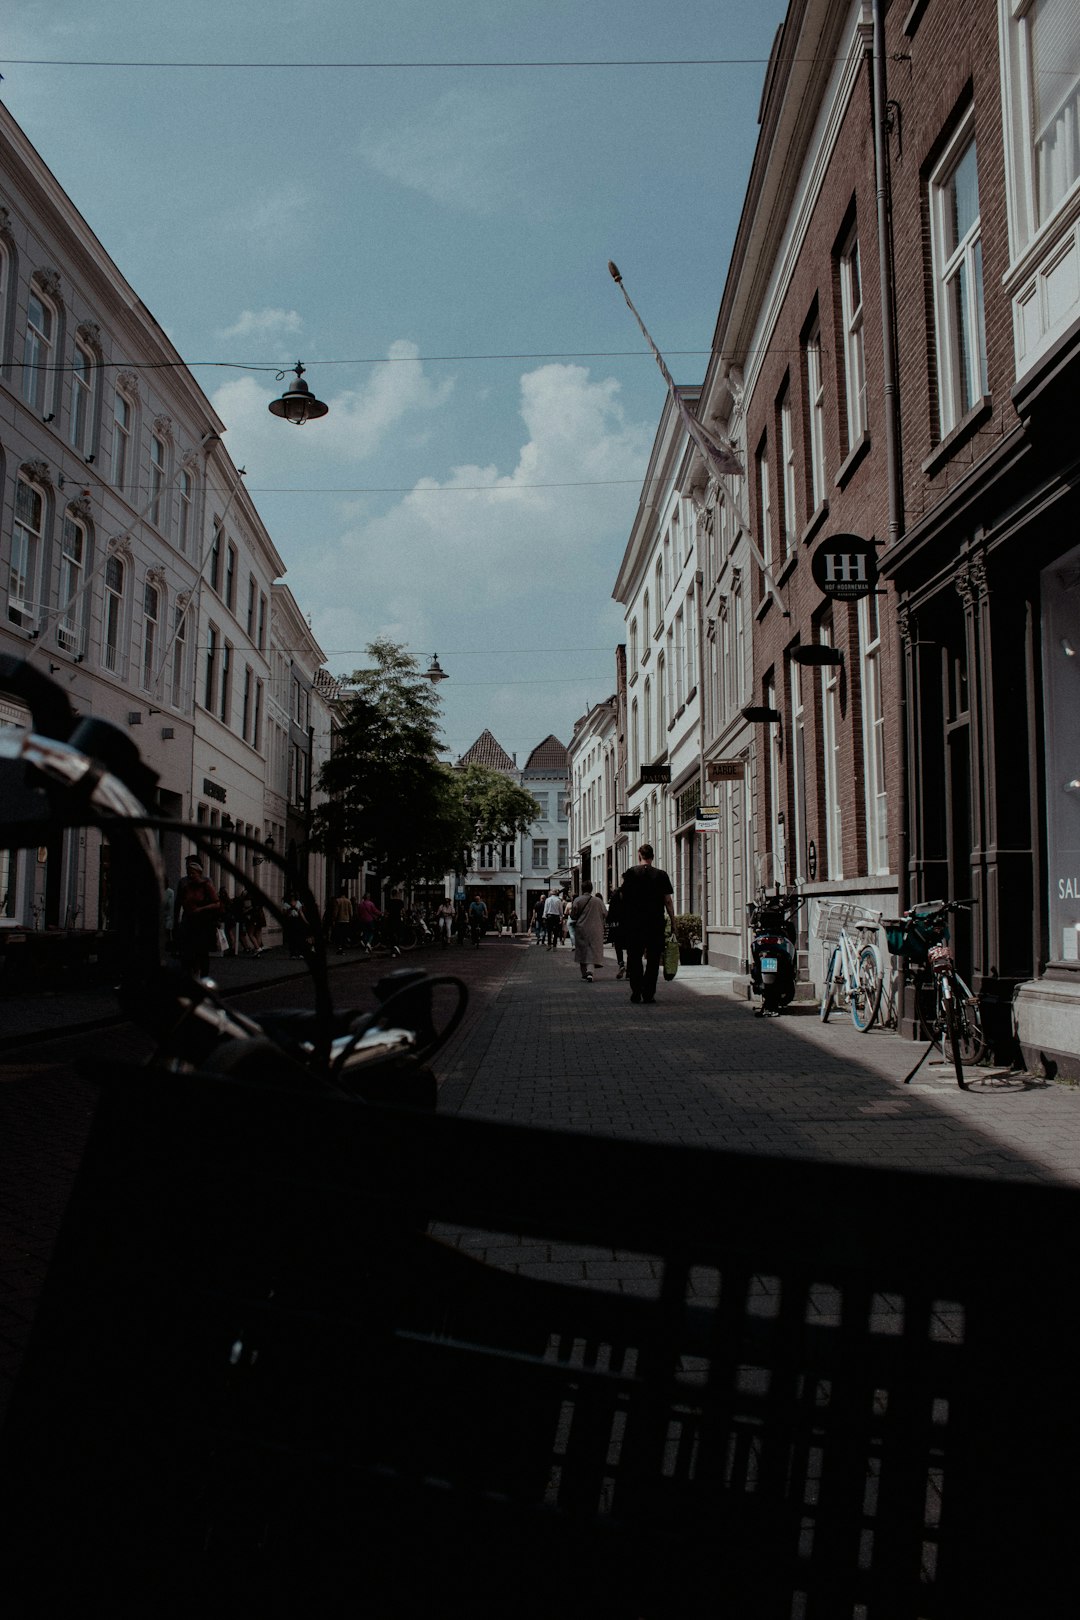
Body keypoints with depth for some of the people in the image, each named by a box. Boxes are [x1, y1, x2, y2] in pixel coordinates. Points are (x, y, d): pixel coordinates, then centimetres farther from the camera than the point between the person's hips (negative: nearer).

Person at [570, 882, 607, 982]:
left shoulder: (578, 900, -8)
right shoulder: (598, 900, -3)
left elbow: (572, 915, -6)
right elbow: (605, 913, 4)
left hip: (581, 929, 0)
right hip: (595, 930, 0)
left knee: (581, 951, 13)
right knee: (593, 951, -1)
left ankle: (584, 973, 20)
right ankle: (590, 971, -21)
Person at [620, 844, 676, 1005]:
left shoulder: (630, 873, -2)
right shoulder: (661, 875, -1)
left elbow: (624, 897, -5)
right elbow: (668, 901, -1)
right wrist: (673, 921, 5)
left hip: (634, 922, 0)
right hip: (656, 923, 0)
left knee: (634, 957, 11)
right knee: (653, 958, 7)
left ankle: (636, 992, 8)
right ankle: (648, 993, 4)